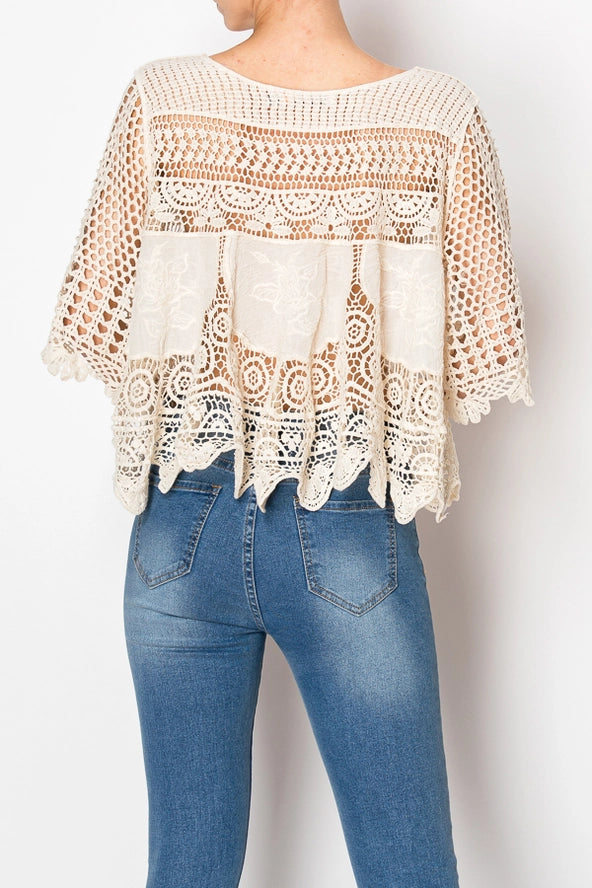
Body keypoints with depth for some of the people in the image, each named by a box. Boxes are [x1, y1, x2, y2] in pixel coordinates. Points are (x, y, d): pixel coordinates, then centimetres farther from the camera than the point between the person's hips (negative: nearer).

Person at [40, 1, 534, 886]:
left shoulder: (161, 100, -8)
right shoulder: (442, 115, -9)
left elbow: (97, 332, -2)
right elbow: (483, 357, -3)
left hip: (183, 536, 2)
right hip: (352, 545, -1)